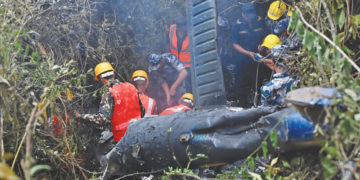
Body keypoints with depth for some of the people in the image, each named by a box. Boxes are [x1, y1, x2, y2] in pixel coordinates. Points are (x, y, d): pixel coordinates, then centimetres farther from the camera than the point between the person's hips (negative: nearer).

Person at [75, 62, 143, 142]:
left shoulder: (108, 95, -15)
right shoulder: (131, 87, 3)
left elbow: (103, 118, -23)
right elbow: (142, 109, 9)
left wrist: (81, 116, -15)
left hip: (122, 136, -5)